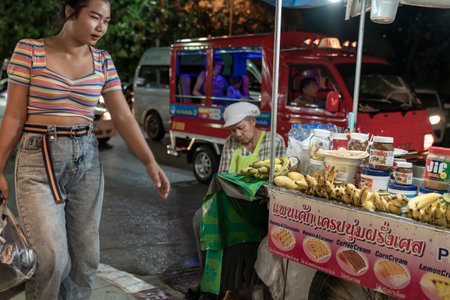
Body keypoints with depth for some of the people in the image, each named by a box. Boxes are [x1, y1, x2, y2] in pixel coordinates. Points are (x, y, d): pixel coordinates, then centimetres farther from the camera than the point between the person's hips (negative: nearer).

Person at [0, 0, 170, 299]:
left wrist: (150, 162, -6)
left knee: (86, 256, 7)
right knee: (52, 258, -9)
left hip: (87, 160, 4)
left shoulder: (103, 61, 5)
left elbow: (124, 117, 3)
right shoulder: (29, 50, -4)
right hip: (39, 161, -3)